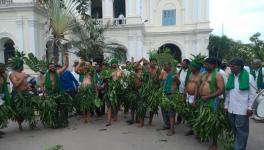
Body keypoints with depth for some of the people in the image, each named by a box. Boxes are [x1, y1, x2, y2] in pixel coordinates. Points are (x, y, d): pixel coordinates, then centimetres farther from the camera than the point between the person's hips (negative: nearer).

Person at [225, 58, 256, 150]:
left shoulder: (249, 77, -7)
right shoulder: (230, 77, 8)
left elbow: (252, 94, -6)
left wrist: (250, 108, -8)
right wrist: (226, 105, 12)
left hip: (242, 110, -5)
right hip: (231, 109, 5)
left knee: (241, 130, 2)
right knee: (235, 130, 13)